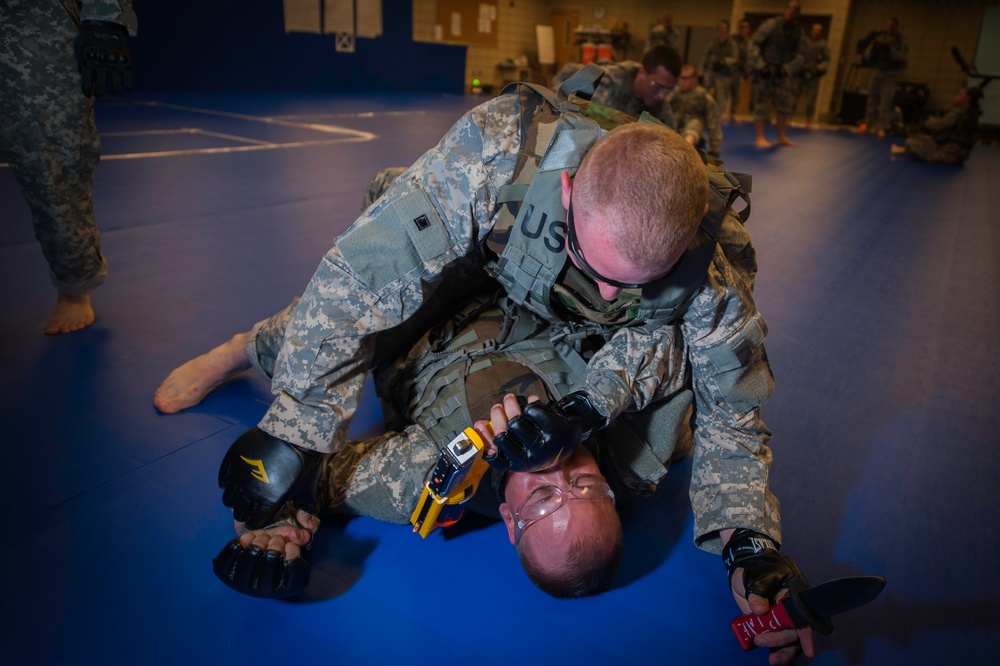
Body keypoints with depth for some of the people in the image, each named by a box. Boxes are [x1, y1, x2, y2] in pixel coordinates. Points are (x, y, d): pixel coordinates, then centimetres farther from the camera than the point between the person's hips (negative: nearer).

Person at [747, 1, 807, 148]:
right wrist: (760, 65, -17)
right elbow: (754, 43, -11)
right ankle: (760, 138, 3)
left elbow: (801, 54, 5)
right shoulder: (771, 24, -8)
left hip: (782, 73, 5)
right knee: (762, 104, -5)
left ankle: (781, 137, 17)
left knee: (785, 105, 6)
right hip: (764, 72, -5)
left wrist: (787, 68, -10)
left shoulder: (799, 31, 5)